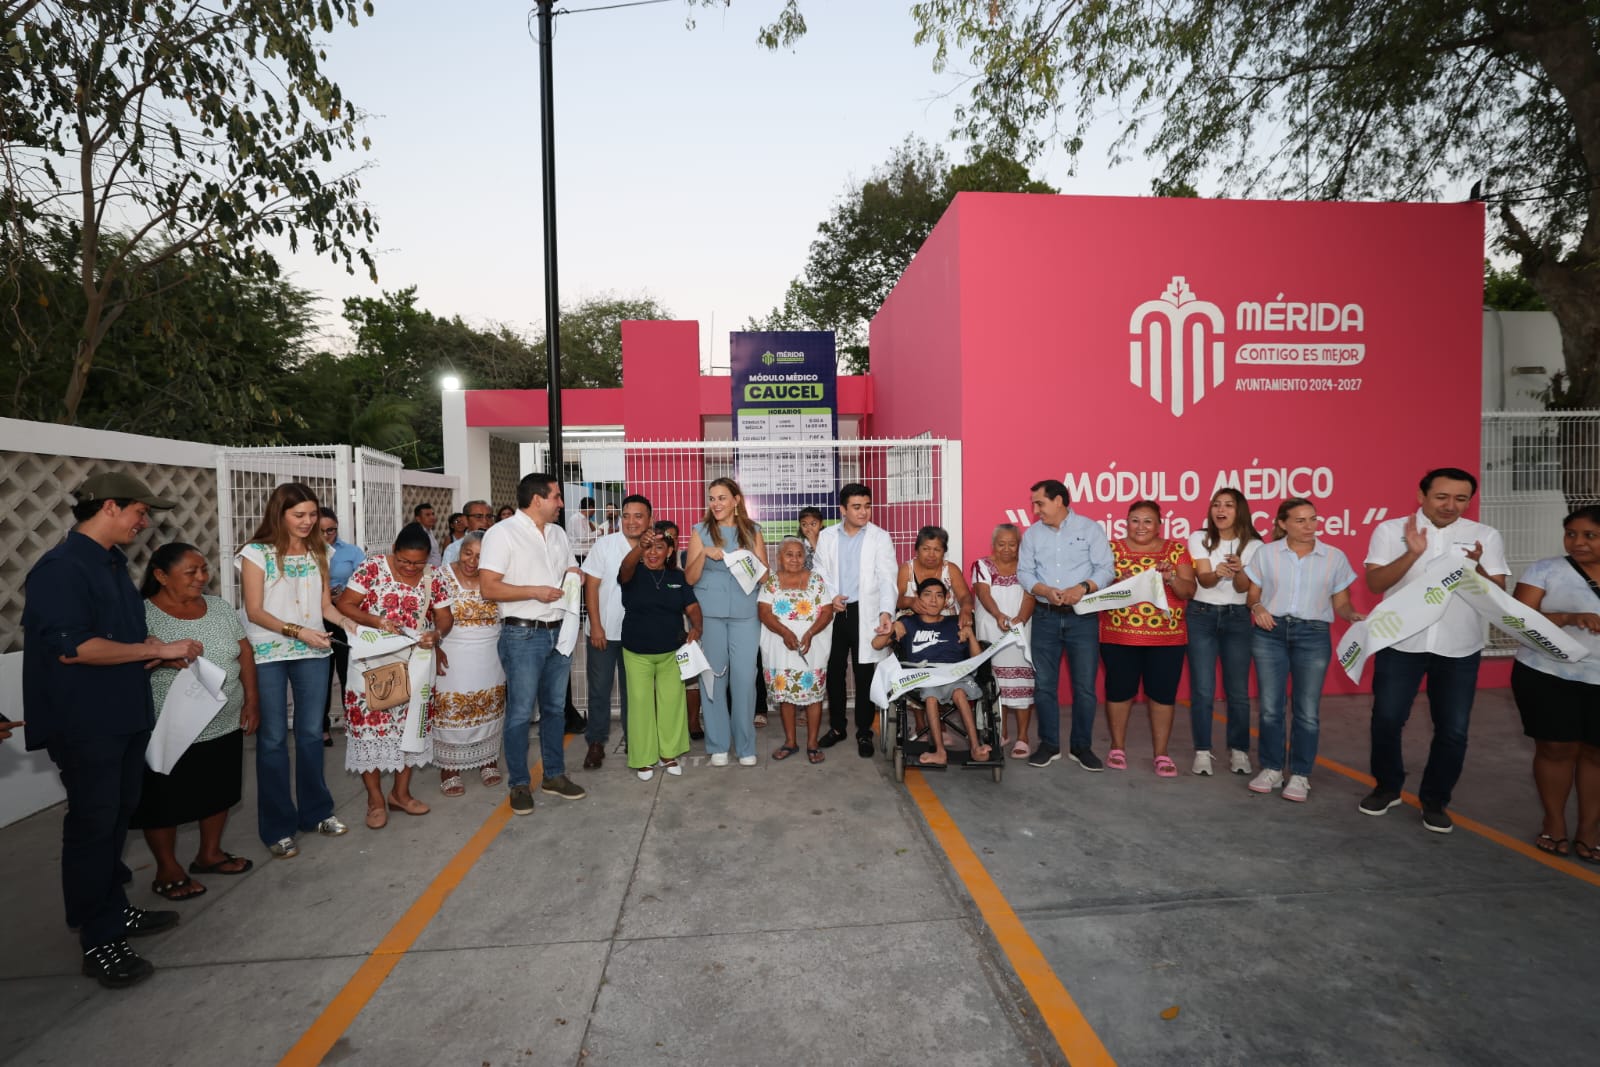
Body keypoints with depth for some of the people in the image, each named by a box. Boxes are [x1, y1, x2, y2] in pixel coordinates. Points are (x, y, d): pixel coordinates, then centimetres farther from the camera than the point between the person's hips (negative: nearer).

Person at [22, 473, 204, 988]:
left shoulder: (112, 564, 11)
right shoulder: (61, 568, -17)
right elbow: (72, 647, -25)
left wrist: (159, 651, 4)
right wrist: (158, 650, -20)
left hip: (124, 715, 9)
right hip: (85, 723, -9)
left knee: (116, 818, 18)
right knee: (92, 826, 1)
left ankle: (114, 910, 33)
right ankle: (99, 942, 13)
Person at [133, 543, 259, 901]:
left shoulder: (220, 607, 3)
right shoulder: (142, 615, -12)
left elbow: (244, 652, 7)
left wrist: (251, 699, 1)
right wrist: (163, 655, -31)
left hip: (225, 725, 5)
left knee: (218, 792, 17)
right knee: (165, 802, 9)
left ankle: (209, 853, 35)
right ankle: (168, 870, 26)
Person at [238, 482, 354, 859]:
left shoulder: (318, 552, 7)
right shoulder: (257, 553, -7)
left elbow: (325, 604, 8)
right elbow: (255, 611, -10)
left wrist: (349, 624, -10)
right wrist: (297, 631, -21)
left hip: (312, 652, 4)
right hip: (268, 654, -4)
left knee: (311, 733, 12)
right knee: (273, 738, 4)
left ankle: (315, 812, 26)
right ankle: (278, 827, 17)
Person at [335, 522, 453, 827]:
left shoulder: (434, 578, -3)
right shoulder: (372, 568, -10)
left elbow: (445, 616, 1)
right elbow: (344, 604, -8)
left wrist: (436, 633, -21)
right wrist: (376, 621, -24)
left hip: (415, 663, 3)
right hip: (373, 663, -3)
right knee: (370, 724, -1)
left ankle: (401, 793, 25)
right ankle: (375, 799, 14)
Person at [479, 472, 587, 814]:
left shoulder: (558, 533, 12)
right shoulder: (503, 533, -10)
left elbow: (572, 570, 20)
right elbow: (488, 587, -16)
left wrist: (574, 578, -3)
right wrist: (534, 591, -19)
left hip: (558, 632, 7)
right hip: (523, 635, -7)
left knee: (555, 708, 15)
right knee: (521, 712, 2)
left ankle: (554, 775, 27)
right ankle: (519, 784, 16)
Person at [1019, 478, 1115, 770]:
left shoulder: (1089, 528, 0)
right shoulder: (1032, 533, 8)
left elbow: (1105, 568, -5)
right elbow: (1024, 572, 3)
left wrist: (1083, 588, -22)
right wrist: (1045, 590, -15)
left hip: (1082, 616, -2)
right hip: (1045, 616, 3)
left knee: (1085, 686, 2)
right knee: (1044, 685, 6)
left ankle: (1081, 747, 18)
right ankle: (1049, 745, 19)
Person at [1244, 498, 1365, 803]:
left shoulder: (1335, 557, 5)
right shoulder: (1266, 553, 4)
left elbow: (1341, 603, 8)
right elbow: (1252, 594, 9)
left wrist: (1353, 615, -13)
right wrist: (1257, 607, -12)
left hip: (1313, 635, 0)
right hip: (1270, 633, 0)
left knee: (1307, 710, 0)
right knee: (1270, 707, 4)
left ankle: (1300, 775, 14)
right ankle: (1271, 769, 18)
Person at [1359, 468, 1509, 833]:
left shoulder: (1486, 536, 2)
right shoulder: (1391, 530, -3)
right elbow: (1375, 583, -10)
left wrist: (1477, 568, -21)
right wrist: (1412, 553, -23)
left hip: (1460, 649, 1)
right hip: (1400, 643, -1)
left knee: (1453, 730, 6)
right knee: (1386, 720, 4)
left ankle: (1435, 800, 24)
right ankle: (1387, 787, 26)